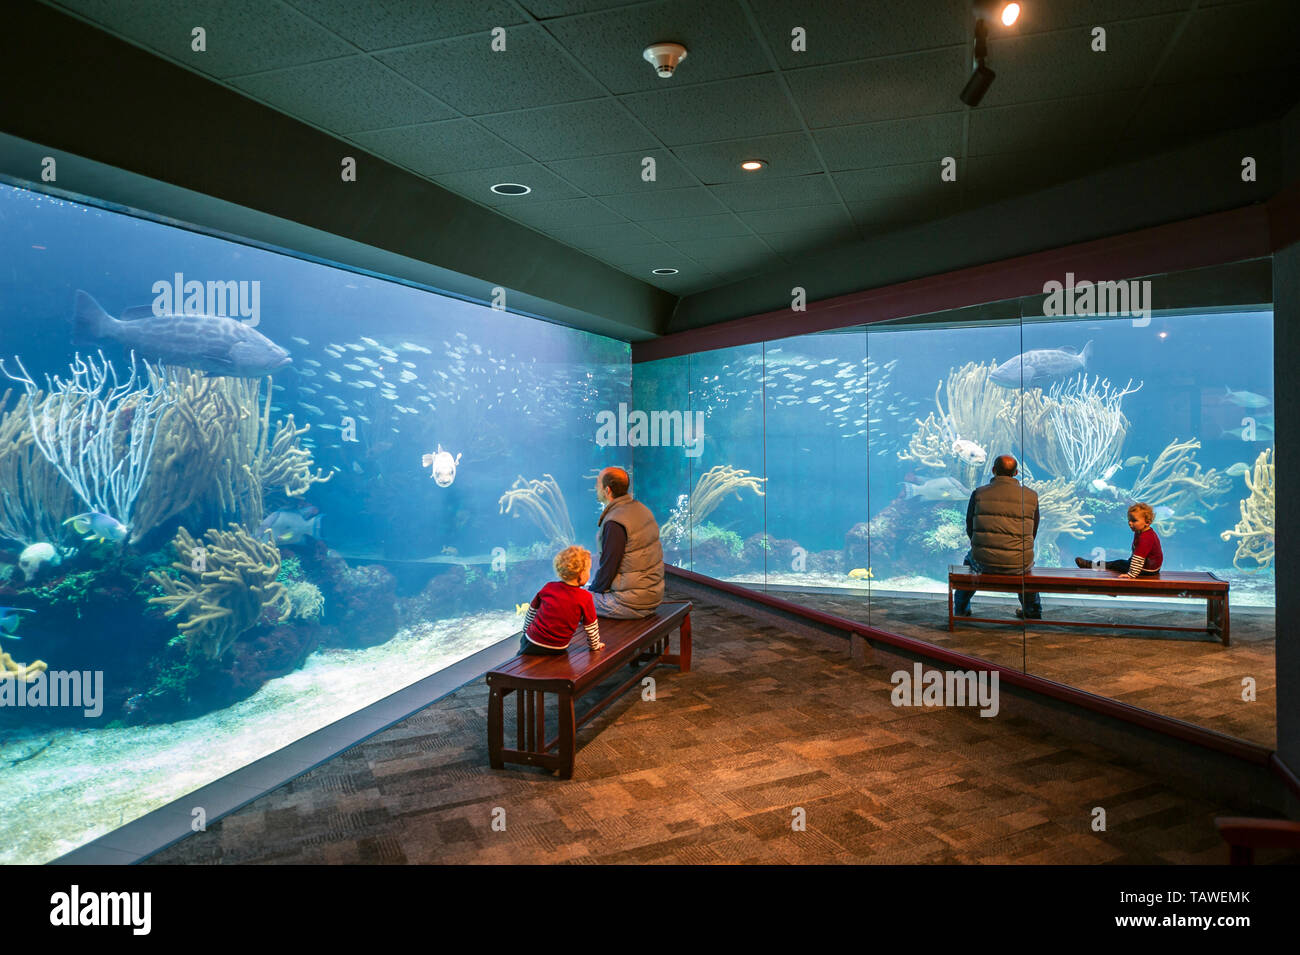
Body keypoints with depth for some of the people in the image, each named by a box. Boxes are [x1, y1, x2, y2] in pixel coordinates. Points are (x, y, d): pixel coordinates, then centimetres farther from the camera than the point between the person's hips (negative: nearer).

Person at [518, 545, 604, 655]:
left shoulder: (548, 588, 2)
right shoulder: (585, 598, -9)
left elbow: (531, 611, 14)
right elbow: (591, 627, 0)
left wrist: (525, 633, 29)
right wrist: (595, 645, 18)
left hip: (532, 642, 2)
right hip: (557, 650, -2)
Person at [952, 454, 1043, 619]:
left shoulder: (978, 493, -3)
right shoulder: (1031, 496, 1)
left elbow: (970, 529, 7)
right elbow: (1032, 533, 11)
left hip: (984, 562, -1)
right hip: (1018, 565, 1)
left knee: (970, 558, 36)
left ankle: (961, 609, 45)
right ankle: (1032, 610, 48)